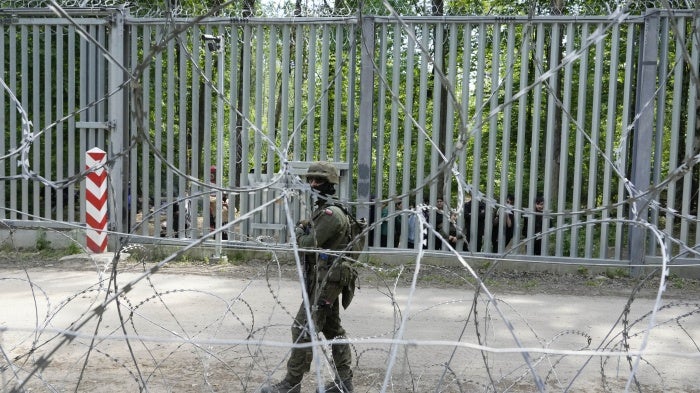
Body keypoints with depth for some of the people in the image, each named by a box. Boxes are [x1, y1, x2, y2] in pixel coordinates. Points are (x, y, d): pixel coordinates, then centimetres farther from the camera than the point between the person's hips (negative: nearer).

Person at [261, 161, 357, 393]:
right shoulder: (323, 210, 16)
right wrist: (304, 230, 3)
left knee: (303, 328, -6)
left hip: (326, 280, -11)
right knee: (332, 329, 14)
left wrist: (298, 232, 0)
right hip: (326, 278, 11)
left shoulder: (331, 213, -18)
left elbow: (308, 244, -19)